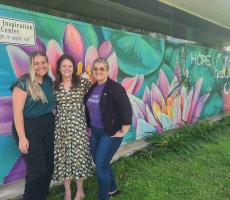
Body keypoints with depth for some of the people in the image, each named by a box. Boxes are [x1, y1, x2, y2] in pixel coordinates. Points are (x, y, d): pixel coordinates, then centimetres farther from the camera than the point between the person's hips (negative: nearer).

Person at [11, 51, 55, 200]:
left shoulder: (49, 80, 7)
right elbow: (17, 111, -16)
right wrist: (22, 137, -18)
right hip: (29, 128, -6)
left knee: (49, 167, 12)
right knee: (37, 169, -2)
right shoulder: (24, 82, -12)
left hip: (48, 127, 6)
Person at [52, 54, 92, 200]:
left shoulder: (82, 82, -2)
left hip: (78, 125, -2)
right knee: (63, 156, 7)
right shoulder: (54, 85, 4)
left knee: (78, 155, 4)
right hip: (60, 126, 2)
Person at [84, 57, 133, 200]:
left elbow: (127, 110, -23)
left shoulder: (115, 88, -16)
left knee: (101, 165, -3)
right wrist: (89, 127, 17)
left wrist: (124, 131, -21)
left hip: (111, 133, -8)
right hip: (95, 132, 8)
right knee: (99, 163, 17)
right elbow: (88, 109, 17)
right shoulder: (92, 88, 7)